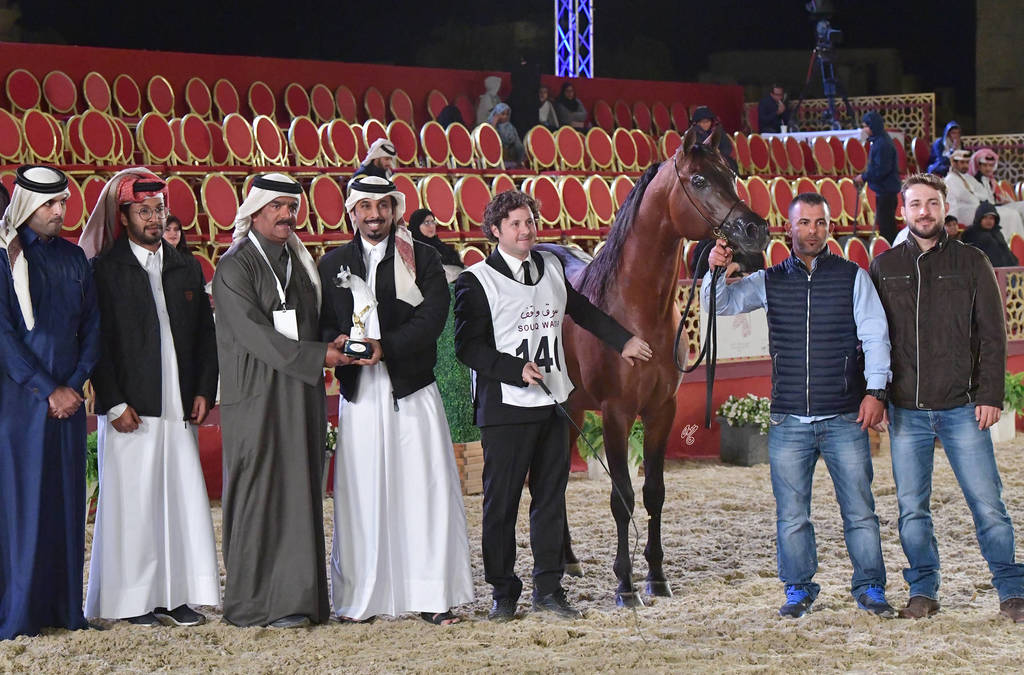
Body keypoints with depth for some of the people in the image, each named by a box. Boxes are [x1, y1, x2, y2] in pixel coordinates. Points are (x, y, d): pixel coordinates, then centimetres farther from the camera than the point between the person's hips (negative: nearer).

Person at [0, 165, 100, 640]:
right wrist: (48, 390, -12)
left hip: (66, 398, 5)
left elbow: (91, 328, 12)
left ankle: (63, 606, 10)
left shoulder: (73, 258, 13)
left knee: (66, 501, 5)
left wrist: (74, 385, -2)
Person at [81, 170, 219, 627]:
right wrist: (114, 404, -11)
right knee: (132, 502, -2)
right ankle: (132, 600, 4)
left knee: (182, 498, 2)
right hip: (129, 409, -5)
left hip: (178, 408, 5)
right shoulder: (105, 270, -1)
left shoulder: (186, 269, 14)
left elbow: (205, 336, 16)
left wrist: (203, 391, 4)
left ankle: (175, 596, 8)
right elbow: (97, 342, -5)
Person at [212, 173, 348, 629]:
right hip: (257, 398, -7)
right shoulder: (235, 267, -6)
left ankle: (298, 596, 9)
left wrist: (334, 347, 4)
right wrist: (318, 355, -21)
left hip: (302, 397, 7)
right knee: (260, 497, -5)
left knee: (300, 495, 5)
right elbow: (254, 334, -15)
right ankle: (258, 603, -3)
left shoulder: (299, 262, 17)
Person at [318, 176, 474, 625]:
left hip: (412, 391, -1)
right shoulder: (333, 264, 13)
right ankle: (358, 600, 6)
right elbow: (322, 323, 9)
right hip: (359, 394, 1)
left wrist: (384, 346, -19)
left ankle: (432, 597, 1)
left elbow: (433, 318, -6)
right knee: (361, 496, 0)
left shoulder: (422, 259, 6)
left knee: (424, 492, -3)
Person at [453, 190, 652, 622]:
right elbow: (467, 347, -11)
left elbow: (581, 310, 30)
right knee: (501, 501, -2)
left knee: (551, 497, 8)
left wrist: (623, 341, 35)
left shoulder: (551, 269, 12)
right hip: (505, 407, -5)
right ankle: (503, 592, 8)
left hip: (553, 403, 6)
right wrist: (518, 370, -21)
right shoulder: (477, 281, -6)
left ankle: (548, 588, 15)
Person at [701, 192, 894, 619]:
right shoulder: (770, 282, 9)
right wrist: (716, 272, -16)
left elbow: (875, 336, 1)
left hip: (845, 419, -1)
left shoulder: (854, 278, 4)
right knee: (791, 514, 5)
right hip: (788, 421, 2)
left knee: (859, 509, 2)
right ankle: (798, 589, 16)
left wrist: (875, 390, -11)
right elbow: (721, 304, 5)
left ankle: (870, 588, 12)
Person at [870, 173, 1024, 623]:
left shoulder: (971, 263, 6)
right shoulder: (883, 268, 10)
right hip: (905, 410, 2)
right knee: (912, 507, 4)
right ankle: (923, 591, 15)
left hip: (962, 407, -2)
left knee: (987, 503, -4)